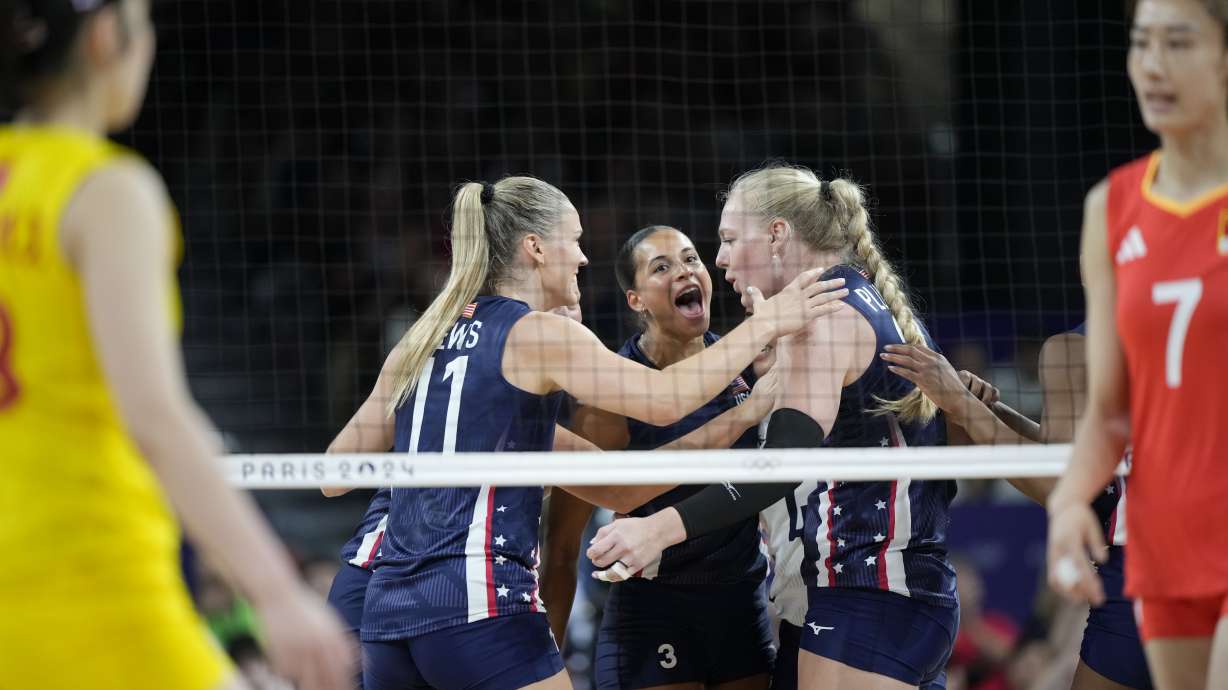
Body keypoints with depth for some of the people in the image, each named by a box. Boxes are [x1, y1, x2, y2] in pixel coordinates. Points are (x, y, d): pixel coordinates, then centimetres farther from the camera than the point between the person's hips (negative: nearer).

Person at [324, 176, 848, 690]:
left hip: (388, 611, 7)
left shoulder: (421, 340, 16)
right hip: (481, 605, -7)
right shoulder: (538, 335, -3)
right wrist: (767, 322, -7)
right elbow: (666, 399, -13)